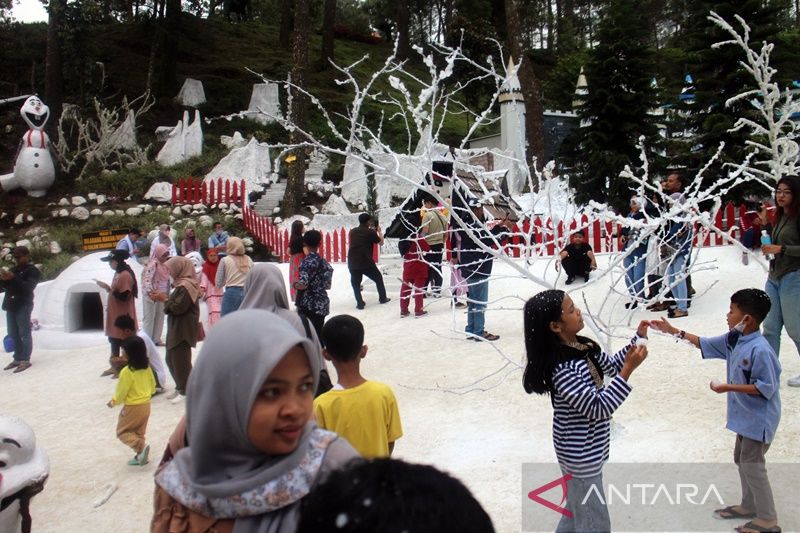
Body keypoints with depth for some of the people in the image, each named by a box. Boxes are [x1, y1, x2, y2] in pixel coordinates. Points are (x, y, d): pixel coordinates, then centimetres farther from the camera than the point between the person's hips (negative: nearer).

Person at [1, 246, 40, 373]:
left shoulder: (33, 271, -3)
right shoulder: (12, 269, 17)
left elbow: (28, 287, -16)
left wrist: (13, 278, -27)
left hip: (23, 306, -7)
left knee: (24, 334, -6)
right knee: (13, 334, 9)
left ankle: (25, 360, -5)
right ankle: (17, 358, 15)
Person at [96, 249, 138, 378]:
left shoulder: (125, 275, -20)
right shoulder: (118, 273, 10)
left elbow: (123, 296, -24)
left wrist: (108, 288, -25)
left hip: (123, 316, -10)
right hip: (115, 314, 10)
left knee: (124, 342, 0)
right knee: (114, 340, 16)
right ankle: (115, 366, 26)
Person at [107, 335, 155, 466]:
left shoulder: (127, 372, -23)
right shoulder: (147, 367, -3)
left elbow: (121, 393, -15)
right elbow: (153, 387, 8)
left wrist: (113, 402, 4)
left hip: (132, 407, -7)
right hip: (146, 405, 7)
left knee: (122, 432, 10)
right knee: (139, 432, 21)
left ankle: (141, 446, -11)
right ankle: (141, 455, 22)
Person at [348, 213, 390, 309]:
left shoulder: (353, 231, 9)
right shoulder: (370, 232, -4)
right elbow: (381, 242, 9)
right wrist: (379, 231, 24)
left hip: (352, 263, 3)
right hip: (366, 262, -2)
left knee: (355, 283, 15)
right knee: (378, 278, 19)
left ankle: (360, 303, 9)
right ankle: (383, 298, 28)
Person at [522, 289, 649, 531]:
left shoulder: (581, 346, -4)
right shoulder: (561, 369, -31)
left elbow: (611, 365, 12)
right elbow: (597, 408, -30)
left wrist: (637, 339, -1)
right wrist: (629, 369, -32)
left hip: (586, 448, 9)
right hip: (580, 453, -9)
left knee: (577, 511, 26)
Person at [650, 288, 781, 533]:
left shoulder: (760, 350, -29)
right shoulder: (734, 339, -2)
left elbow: (766, 387, -26)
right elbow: (706, 344, 10)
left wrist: (729, 387, -25)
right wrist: (673, 331, 7)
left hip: (758, 418, -9)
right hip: (746, 415, 9)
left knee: (752, 465, -1)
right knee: (741, 459, 20)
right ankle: (749, 505, 37)